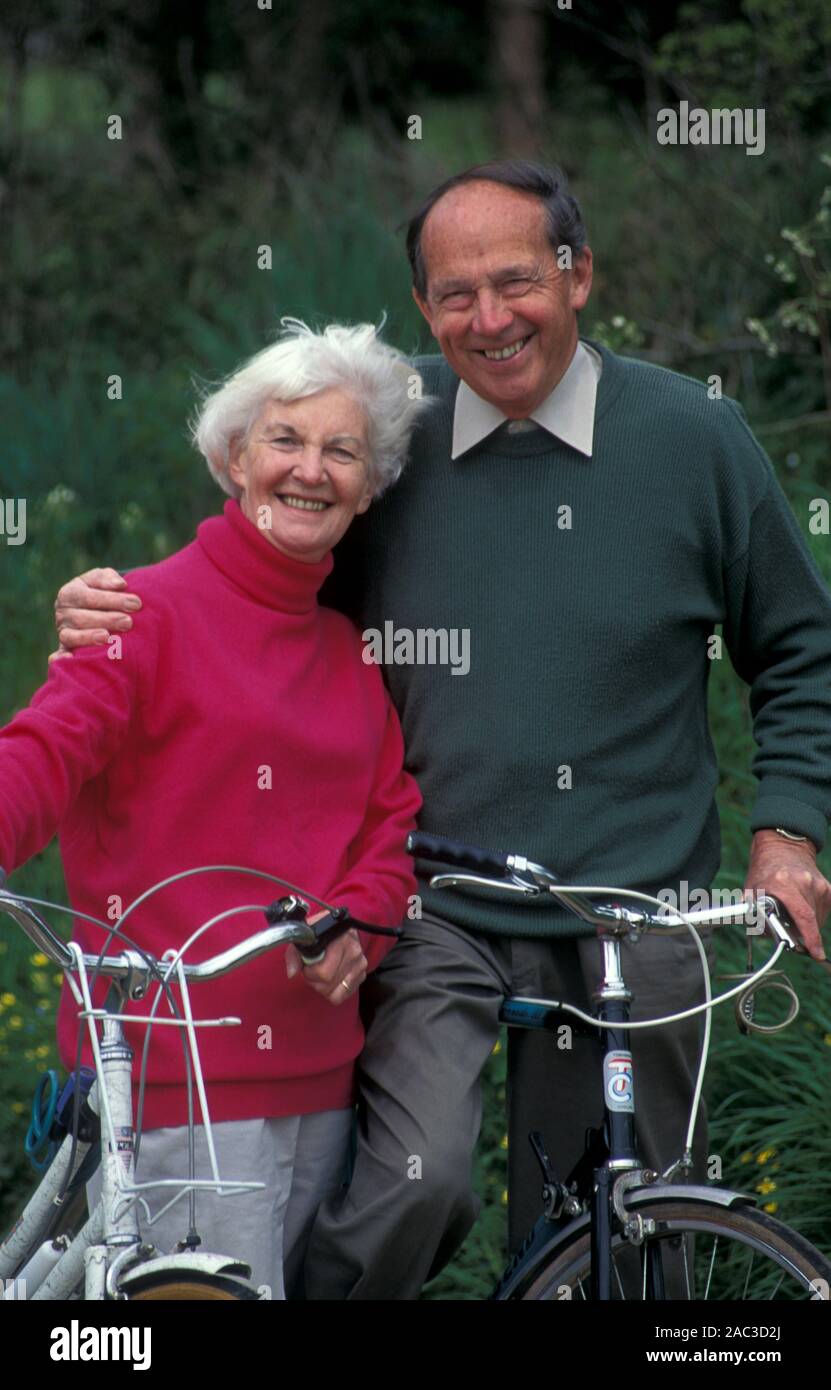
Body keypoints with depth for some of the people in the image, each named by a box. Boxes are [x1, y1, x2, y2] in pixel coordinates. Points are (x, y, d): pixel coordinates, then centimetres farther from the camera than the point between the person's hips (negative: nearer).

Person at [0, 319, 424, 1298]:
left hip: (317, 1077, 7)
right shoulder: (155, 611, -4)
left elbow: (392, 824, 16)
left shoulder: (352, 650, 17)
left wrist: (355, 924, -5)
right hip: (176, 1075, -7)